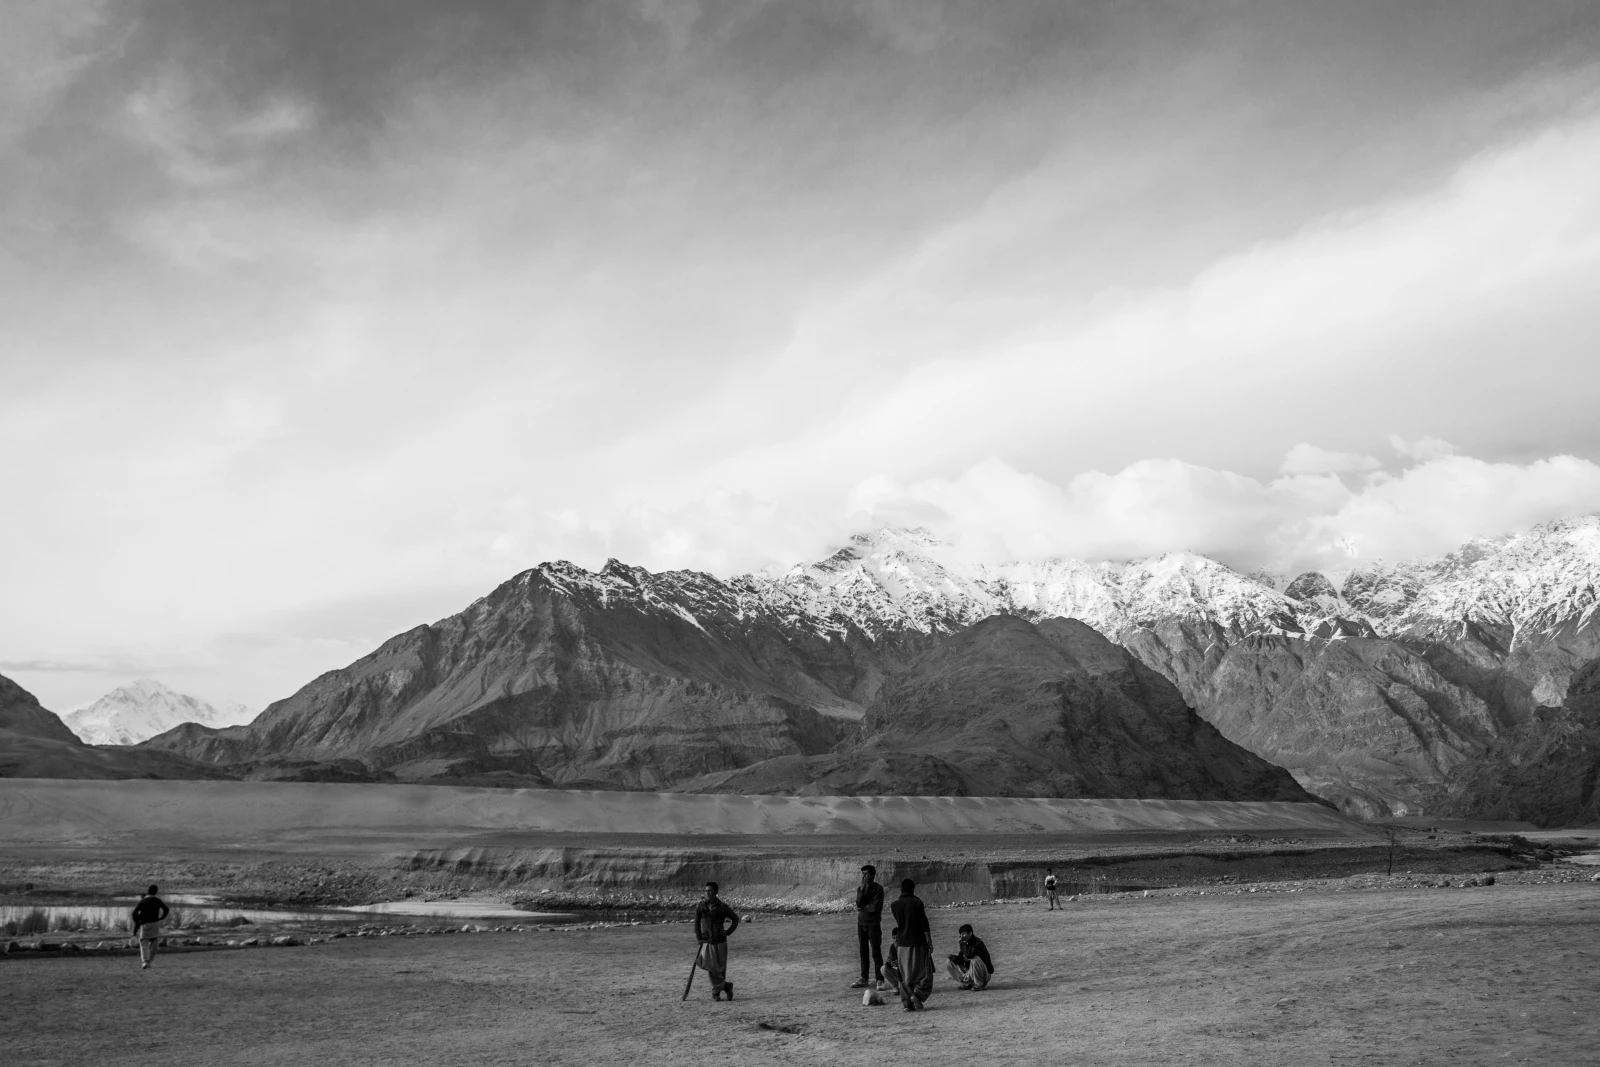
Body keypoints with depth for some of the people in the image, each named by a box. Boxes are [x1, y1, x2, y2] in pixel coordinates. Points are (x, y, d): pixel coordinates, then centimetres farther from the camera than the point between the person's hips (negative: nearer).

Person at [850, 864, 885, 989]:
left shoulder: (878, 889, -7)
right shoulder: (860, 888, 8)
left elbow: (875, 907, -15)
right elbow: (858, 904, -6)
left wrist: (862, 908, -3)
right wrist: (862, 888, -13)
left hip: (873, 923, -5)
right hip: (861, 922, 5)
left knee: (876, 952, -4)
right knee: (863, 952, 9)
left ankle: (879, 979, 1)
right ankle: (863, 979, 14)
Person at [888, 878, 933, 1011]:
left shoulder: (895, 905, 3)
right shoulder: (917, 903, -8)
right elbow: (925, 925, -9)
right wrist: (930, 942, -2)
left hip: (902, 943, 4)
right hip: (918, 942, -4)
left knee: (904, 975, 10)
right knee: (924, 973, 5)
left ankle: (907, 1001, 2)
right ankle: (917, 995, -15)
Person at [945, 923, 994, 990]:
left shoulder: (978, 943, -21)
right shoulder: (964, 943, 3)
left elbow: (968, 955, -35)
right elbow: (961, 959, 3)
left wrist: (963, 943, -24)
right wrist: (953, 957, -17)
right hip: (969, 971, 7)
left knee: (974, 960, -38)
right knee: (950, 962, -3)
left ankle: (979, 984, -16)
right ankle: (967, 983, 4)